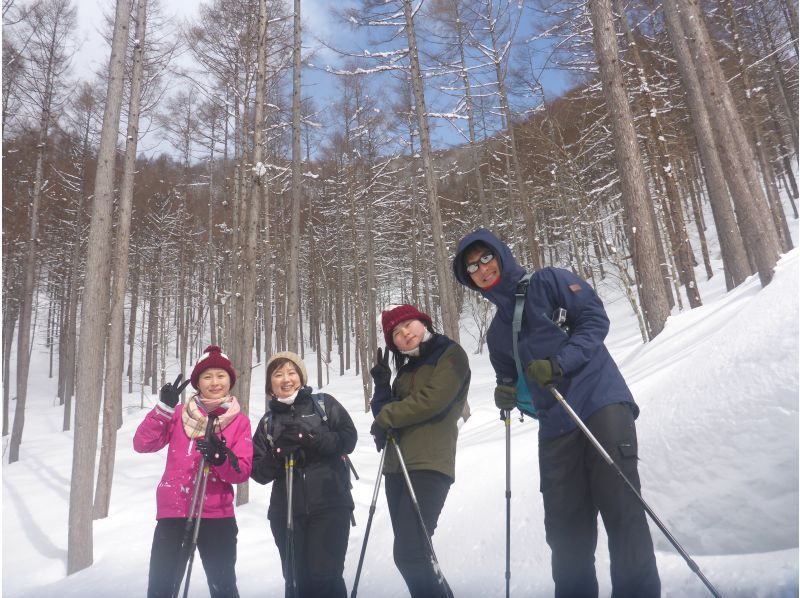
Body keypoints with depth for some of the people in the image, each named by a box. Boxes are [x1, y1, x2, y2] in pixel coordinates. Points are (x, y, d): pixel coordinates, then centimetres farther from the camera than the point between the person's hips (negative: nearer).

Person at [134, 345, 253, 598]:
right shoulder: (180, 413, 4)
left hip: (217, 516, -1)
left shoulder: (240, 421, 0)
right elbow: (142, 444, -4)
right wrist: (164, 408, -15)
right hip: (173, 513, 1)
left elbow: (242, 472, -6)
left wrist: (220, 458, -25)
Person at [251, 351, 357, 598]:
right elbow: (258, 472, 9)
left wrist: (309, 437, -17)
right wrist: (277, 454, -11)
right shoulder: (268, 421, 14)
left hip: (330, 505, -3)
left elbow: (348, 438, -5)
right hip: (286, 512, 3)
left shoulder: (324, 404, 7)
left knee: (325, 576, -10)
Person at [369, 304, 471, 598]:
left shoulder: (451, 354, 0)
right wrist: (382, 385, 1)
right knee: (412, 554, 9)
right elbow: (386, 415, 16)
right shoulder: (407, 368, 21)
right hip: (397, 466, 7)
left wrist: (387, 417, -4)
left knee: (408, 554, -15)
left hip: (429, 465, -7)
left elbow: (432, 400, -14)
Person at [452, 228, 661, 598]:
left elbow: (595, 318, -7)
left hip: (601, 402, -5)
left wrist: (559, 363, -19)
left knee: (621, 508, -8)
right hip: (555, 428, 5)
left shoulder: (548, 282, 4)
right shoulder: (497, 332, 20)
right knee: (565, 529, 5)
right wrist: (508, 395, 0)